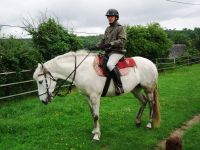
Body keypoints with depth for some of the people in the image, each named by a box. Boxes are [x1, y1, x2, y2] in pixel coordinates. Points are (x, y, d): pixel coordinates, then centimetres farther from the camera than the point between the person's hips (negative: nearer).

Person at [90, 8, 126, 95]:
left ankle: (119, 87, -30)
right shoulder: (107, 29, 21)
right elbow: (103, 41, 23)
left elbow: (122, 41, -11)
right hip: (107, 52, 8)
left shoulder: (120, 28, 0)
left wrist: (110, 44, -23)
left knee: (110, 64, -35)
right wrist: (96, 47, 5)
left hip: (117, 51, -8)